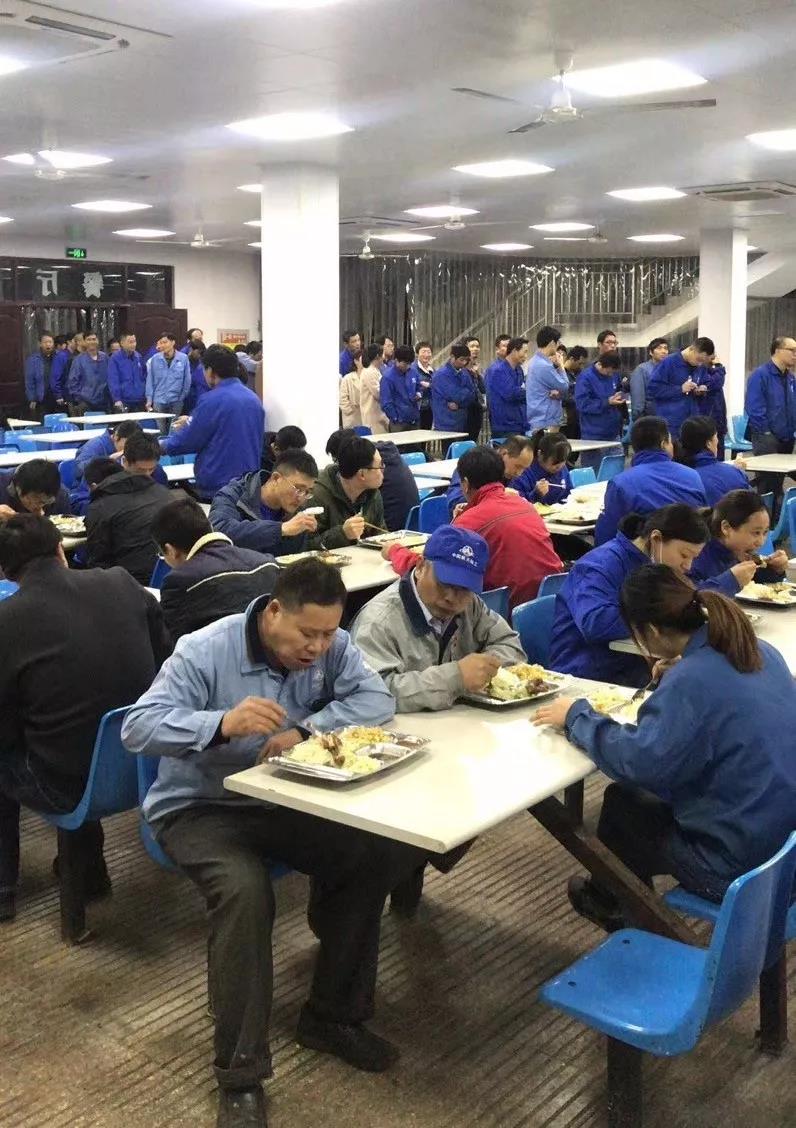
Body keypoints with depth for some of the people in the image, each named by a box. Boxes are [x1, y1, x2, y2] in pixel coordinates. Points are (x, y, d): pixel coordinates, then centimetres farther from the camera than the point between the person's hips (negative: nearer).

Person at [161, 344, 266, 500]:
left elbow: (188, 442, -9)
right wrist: (192, 424, 28)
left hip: (217, 484, -7)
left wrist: (160, 446, 9)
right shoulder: (254, 398, 6)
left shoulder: (212, 400, -15)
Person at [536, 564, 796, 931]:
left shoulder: (689, 681, -26)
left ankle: (615, 906, 39)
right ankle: (620, 897, 41)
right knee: (643, 791, 22)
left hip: (738, 867, -8)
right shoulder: (761, 651, 0)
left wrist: (577, 715, -13)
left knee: (622, 799, 13)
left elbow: (639, 761, -26)